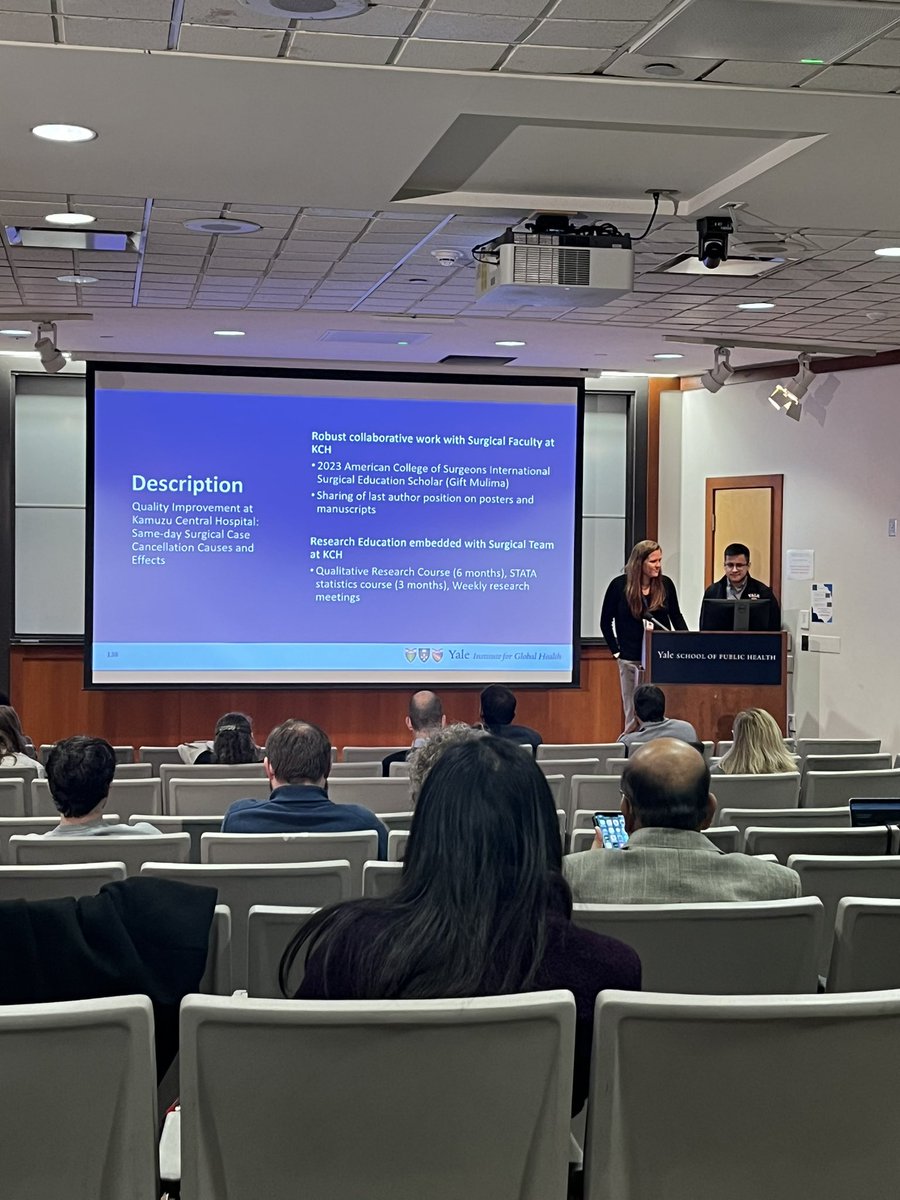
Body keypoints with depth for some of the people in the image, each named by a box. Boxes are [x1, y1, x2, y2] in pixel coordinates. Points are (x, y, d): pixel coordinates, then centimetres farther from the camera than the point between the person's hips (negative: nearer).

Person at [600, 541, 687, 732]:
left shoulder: (665, 584, 0)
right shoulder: (619, 585, -6)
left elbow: (676, 617, 11)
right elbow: (605, 622, 3)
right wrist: (616, 651, -2)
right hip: (632, 659, -1)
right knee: (634, 716, 4)